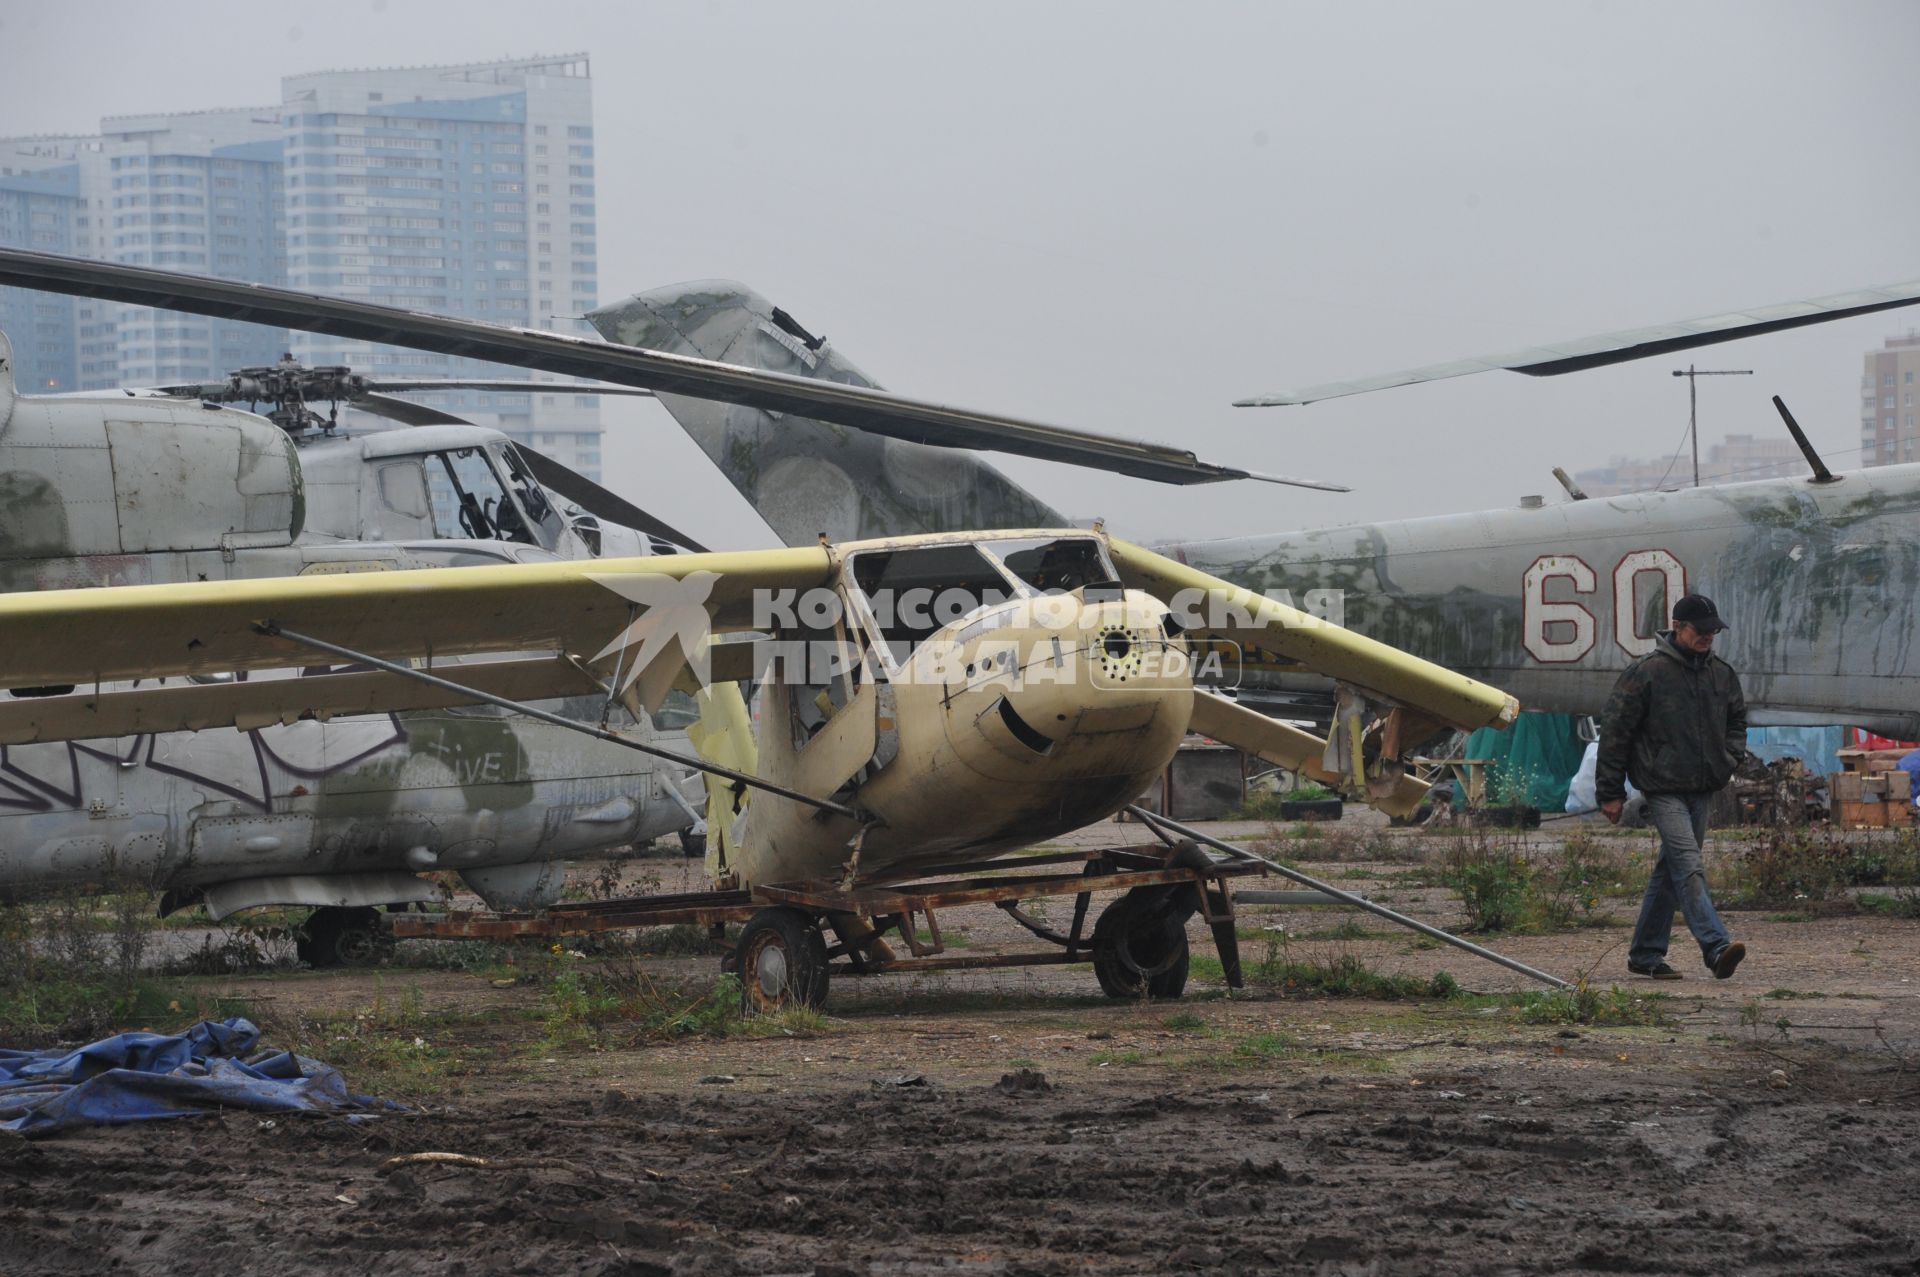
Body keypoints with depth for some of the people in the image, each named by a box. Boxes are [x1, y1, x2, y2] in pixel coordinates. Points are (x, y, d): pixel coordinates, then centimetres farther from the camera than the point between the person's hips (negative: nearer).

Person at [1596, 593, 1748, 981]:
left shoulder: (1722, 674, 11)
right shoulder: (1648, 672, -8)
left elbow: (1736, 722, 28)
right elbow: (1615, 730, -5)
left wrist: (1728, 759, 8)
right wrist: (1610, 792, -5)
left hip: (1702, 789, 7)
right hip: (1664, 789, -7)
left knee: (1670, 871, 11)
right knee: (1688, 866, -18)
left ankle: (1646, 954, 19)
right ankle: (1717, 948, -30)